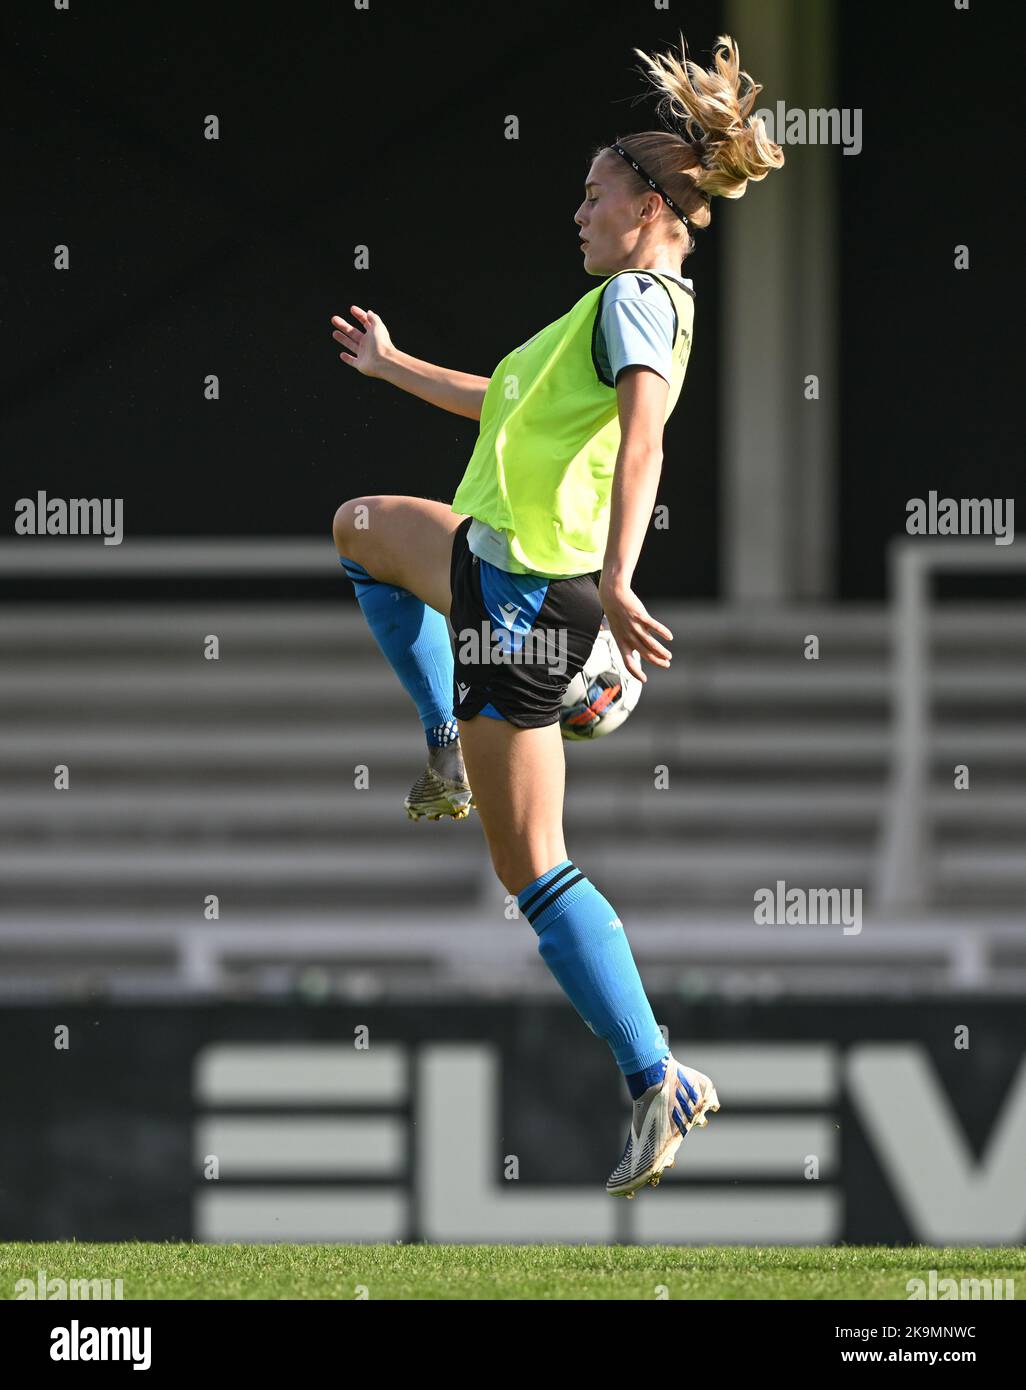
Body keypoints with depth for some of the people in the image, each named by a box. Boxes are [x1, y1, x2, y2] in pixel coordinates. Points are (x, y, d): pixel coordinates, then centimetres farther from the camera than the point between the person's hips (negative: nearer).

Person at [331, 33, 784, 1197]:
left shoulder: (636, 296, -14)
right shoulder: (639, 300, 17)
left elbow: (642, 439, -31)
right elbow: (508, 402, 33)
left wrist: (615, 580, -43)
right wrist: (390, 366, 43)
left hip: (530, 590, -10)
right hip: (493, 556, 10)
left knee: (531, 867, -8)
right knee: (361, 527, 36)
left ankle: (658, 1085, -7)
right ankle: (451, 754, 30)